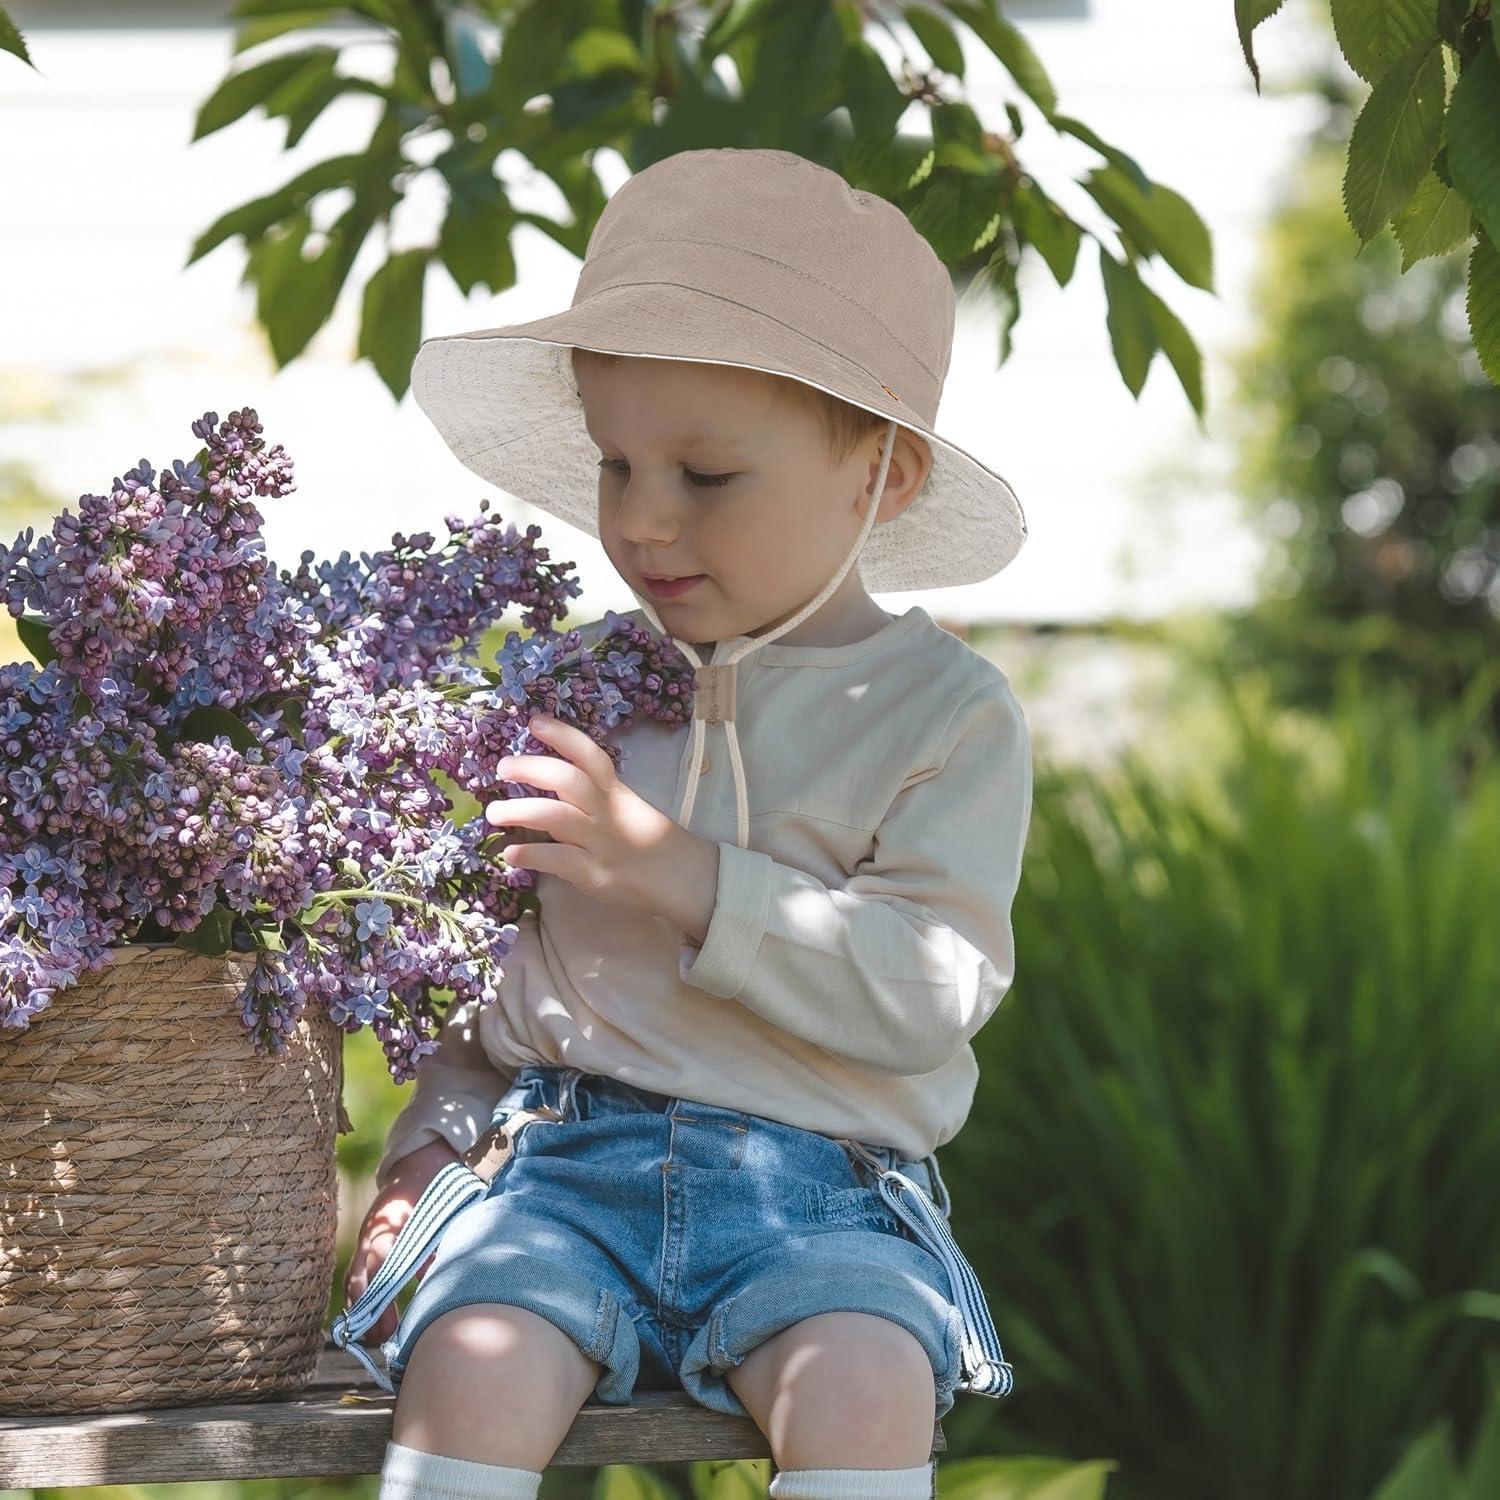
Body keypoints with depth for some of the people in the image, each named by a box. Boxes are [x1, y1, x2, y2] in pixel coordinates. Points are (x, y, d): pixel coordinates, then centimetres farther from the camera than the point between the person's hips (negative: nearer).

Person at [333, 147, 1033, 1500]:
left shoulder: (945, 712, 2)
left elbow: (931, 990, -10)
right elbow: (487, 947, 23)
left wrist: (679, 874, -17)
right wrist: (433, 1132, 8)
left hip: (816, 1182, -2)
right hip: (561, 1151, 2)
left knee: (861, 1380, -33)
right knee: (474, 1367, -28)